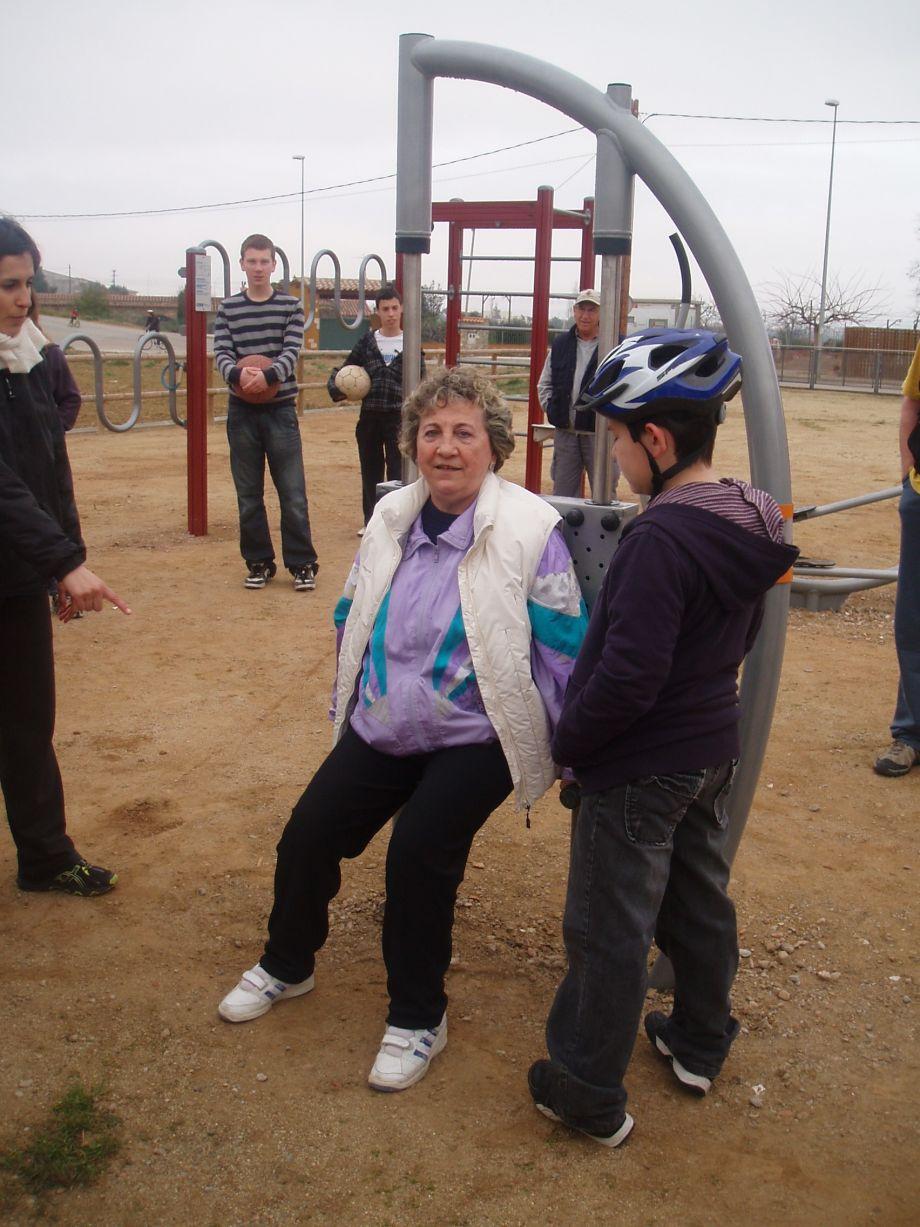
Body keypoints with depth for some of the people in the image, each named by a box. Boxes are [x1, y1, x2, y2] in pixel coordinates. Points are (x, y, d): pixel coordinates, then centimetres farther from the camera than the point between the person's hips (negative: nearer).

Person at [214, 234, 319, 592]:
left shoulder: (291, 306, 3)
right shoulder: (228, 308, 7)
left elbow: (291, 351, -8)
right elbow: (221, 352, -3)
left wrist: (269, 375, -29)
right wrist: (236, 373, -26)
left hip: (280, 408, -2)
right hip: (242, 411, 2)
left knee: (293, 492, -3)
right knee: (249, 494, 7)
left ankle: (302, 564, 6)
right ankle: (259, 563, 18)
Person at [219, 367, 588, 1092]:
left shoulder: (529, 530, -15)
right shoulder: (392, 517, 3)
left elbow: (562, 647, -12)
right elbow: (353, 618, 17)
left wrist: (564, 753, -9)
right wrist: (351, 701, 19)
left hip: (474, 740, -6)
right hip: (382, 730, 6)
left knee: (419, 854, -19)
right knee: (307, 837, 4)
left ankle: (418, 1019, 8)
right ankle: (286, 965, 35)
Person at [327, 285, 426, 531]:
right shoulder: (367, 342, 6)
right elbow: (342, 371, 13)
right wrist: (336, 388, -6)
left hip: (398, 417, -2)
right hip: (369, 417, 2)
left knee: (397, 472, -1)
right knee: (370, 471, 10)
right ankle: (371, 521, 21)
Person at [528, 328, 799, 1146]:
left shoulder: (661, 540, -28)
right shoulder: (750, 523, 0)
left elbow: (628, 674, -29)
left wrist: (568, 743, -14)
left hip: (638, 769, -9)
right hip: (713, 748, 9)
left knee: (611, 931, 5)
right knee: (700, 896, 24)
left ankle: (590, 1095, 19)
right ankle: (701, 1043, 42)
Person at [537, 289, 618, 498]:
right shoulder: (560, 345, 11)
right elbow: (544, 384, 20)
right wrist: (551, 409, 6)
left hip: (600, 433, -5)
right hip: (565, 432, 5)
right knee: (563, 493, 12)